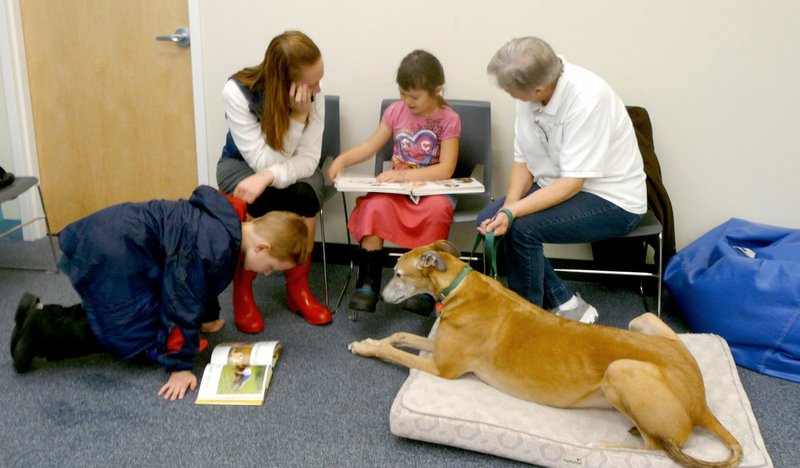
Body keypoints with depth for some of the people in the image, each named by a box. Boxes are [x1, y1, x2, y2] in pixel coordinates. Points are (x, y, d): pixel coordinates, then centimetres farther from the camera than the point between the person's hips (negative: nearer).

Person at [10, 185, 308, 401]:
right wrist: (180, 367, -17)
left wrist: (208, 317, 35)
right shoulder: (214, 248, -26)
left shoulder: (231, 224, 5)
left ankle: (42, 316, 14)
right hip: (110, 254, -10)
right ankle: (42, 326, -4)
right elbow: (183, 304, -24)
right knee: (141, 338, -7)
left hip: (116, 242, 10)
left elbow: (203, 281, 23)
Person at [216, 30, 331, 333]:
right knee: (255, 201, -36)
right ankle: (242, 291, -13)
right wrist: (297, 117, -38)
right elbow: (262, 161, -28)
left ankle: (298, 288, -13)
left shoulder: (314, 97, -21)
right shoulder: (237, 91, -28)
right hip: (240, 164, -2)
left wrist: (269, 176, -42)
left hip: (294, 169, 2)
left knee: (304, 195, -33)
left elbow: (308, 160, -22)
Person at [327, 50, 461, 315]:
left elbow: (446, 170, -13)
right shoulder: (396, 111, 5)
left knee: (437, 210, -36)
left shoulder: (448, 119, -5)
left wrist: (404, 174, -22)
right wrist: (343, 159, -9)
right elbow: (371, 146, 9)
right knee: (375, 205, -30)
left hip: (432, 188, -3)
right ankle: (367, 283, -25)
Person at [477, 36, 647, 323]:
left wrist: (512, 212, -36)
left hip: (613, 201, -8)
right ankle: (565, 305, 1)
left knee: (521, 228, -26)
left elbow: (573, 182, -28)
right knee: (488, 219, -7)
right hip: (560, 184, 8)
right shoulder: (529, 96, -9)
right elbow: (523, 159, -1)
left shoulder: (587, 99, -29)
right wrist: (509, 205, -17)